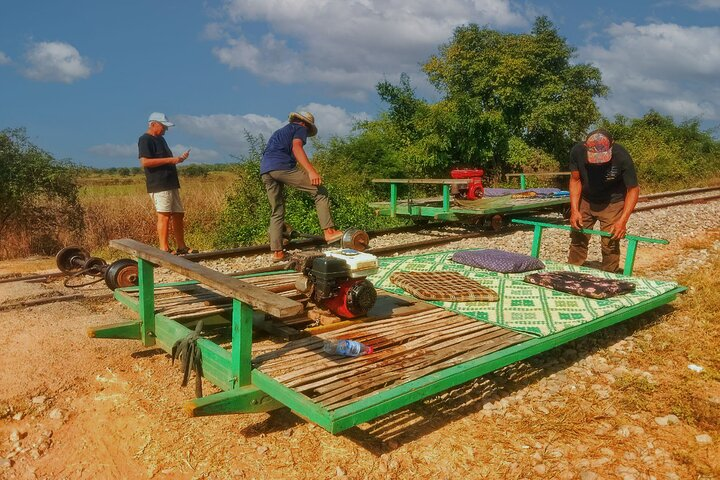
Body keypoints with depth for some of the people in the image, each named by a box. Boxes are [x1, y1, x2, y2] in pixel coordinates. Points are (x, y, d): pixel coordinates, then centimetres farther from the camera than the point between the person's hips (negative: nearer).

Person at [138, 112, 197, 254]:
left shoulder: (160, 139, 22)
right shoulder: (145, 140, -8)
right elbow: (144, 162, -20)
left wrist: (178, 159, 13)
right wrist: (170, 159, -19)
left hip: (171, 184, 10)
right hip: (159, 185, -10)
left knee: (178, 214, 10)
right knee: (164, 215, -11)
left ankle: (181, 247, 18)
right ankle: (164, 249, -8)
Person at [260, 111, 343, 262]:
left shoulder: (280, 131, 38)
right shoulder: (300, 128, 13)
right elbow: (296, 147, -9)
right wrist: (311, 171, -22)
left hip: (264, 170, 8)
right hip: (282, 166, -8)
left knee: (276, 212, 13)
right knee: (320, 192, 0)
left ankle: (277, 252, 10)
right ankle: (329, 231, -8)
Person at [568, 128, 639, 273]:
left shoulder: (622, 157, -29)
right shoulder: (577, 151, -23)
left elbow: (633, 189, -19)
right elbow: (575, 180, -9)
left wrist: (623, 220, -28)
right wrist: (574, 209, -18)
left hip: (612, 203, -2)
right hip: (585, 200, 3)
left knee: (610, 245, -6)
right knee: (578, 240, 6)